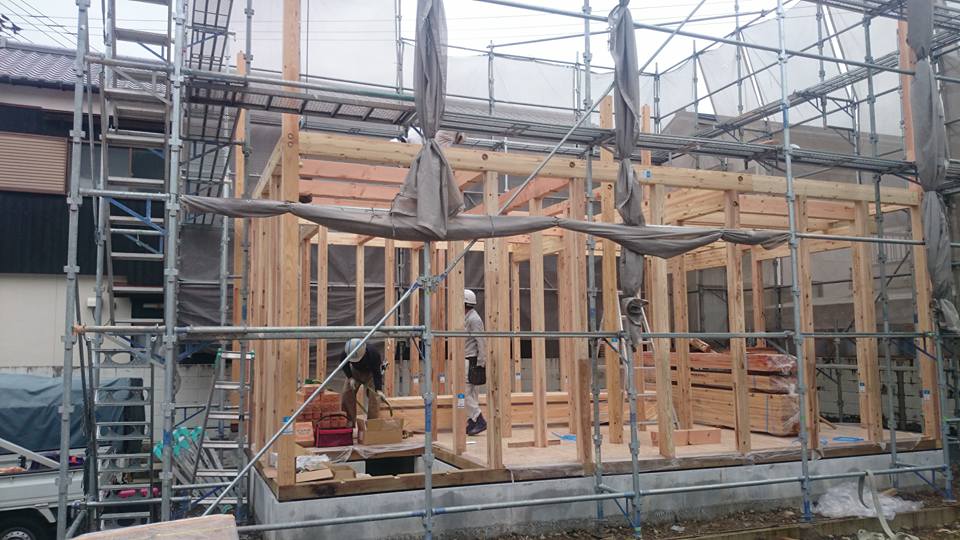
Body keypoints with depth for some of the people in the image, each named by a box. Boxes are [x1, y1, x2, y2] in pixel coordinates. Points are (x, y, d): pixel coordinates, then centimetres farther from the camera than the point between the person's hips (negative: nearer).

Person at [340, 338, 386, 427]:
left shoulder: (373, 355, -40)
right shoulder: (345, 353, -31)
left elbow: (377, 373, -33)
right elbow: (344, 365, -8)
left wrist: (379, 390, -42)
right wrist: (350, 378, -19)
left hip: (371, 373, -3)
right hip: (355, 371, 3)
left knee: (373, 396, -17)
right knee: (346, 394, -5)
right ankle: (349, 422, 7)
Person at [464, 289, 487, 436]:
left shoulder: (474, 319, -14)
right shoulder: (468, 318, 17)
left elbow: (481, 343, -19)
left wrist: (480, 363, -20)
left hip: (472, 361, -10)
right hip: (469, 361, 10)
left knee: (464, 392, -10)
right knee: (472, 393, 10)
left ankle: (479, 421, -9)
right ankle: (472, 423, 14)